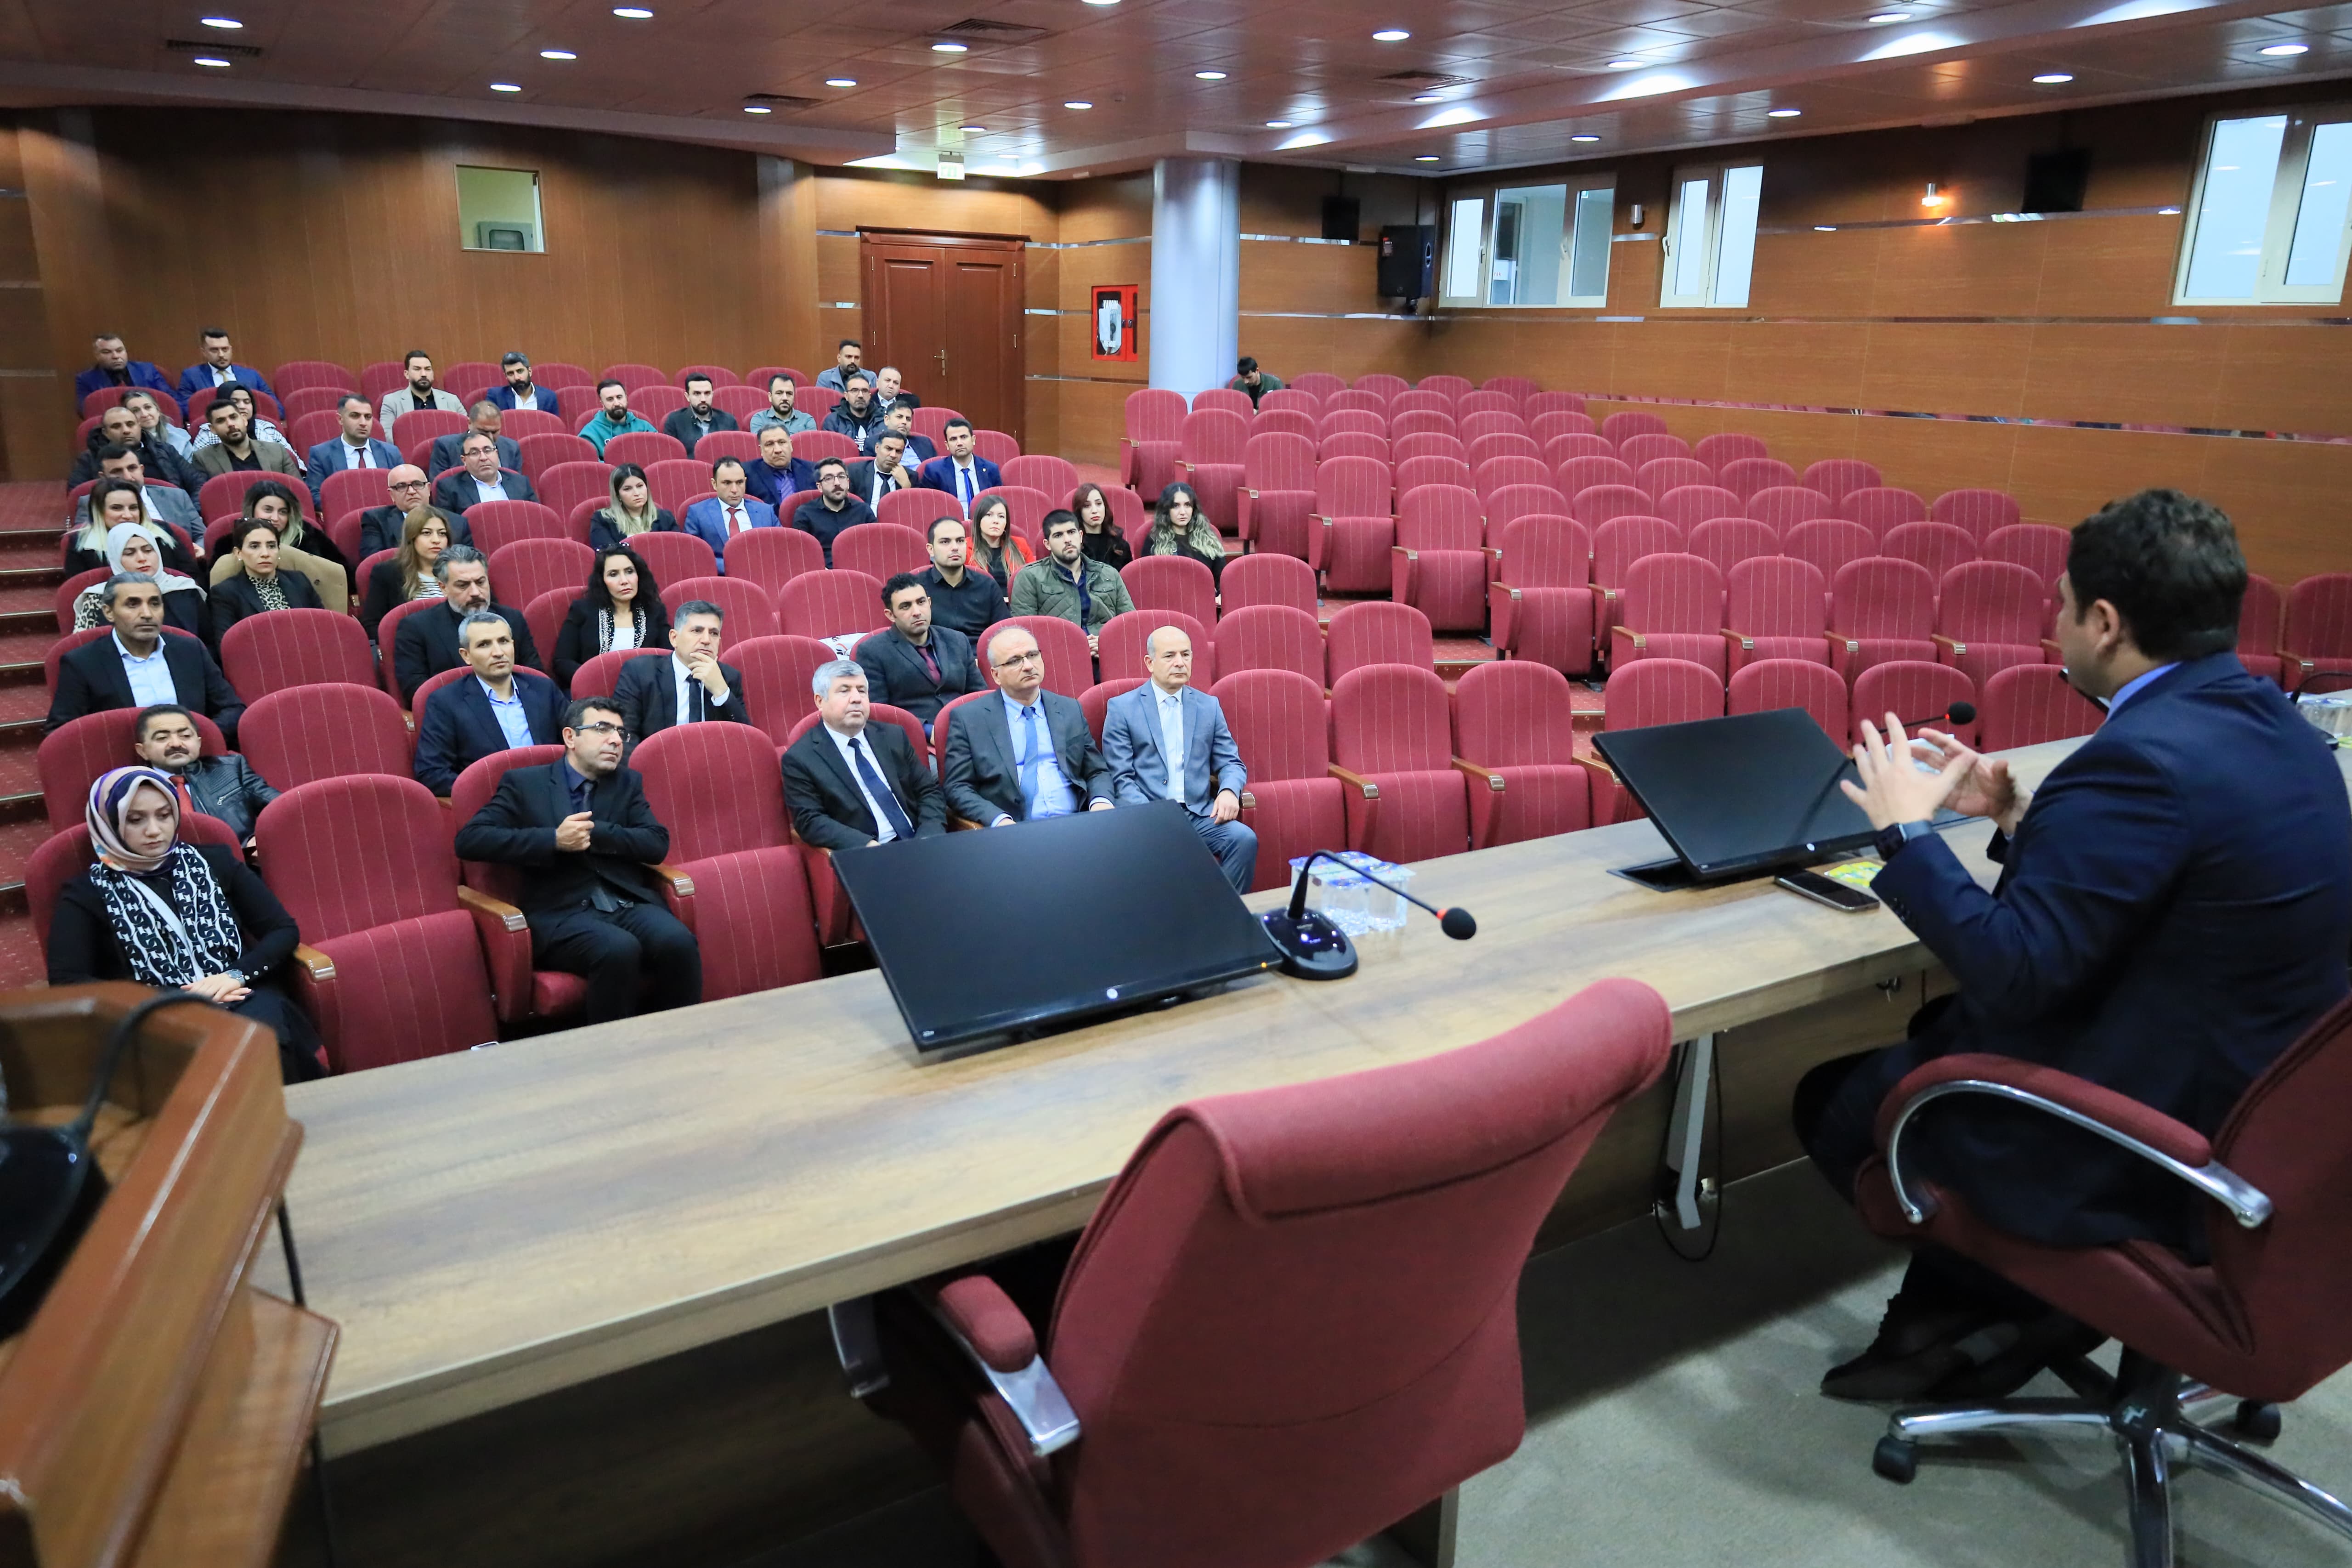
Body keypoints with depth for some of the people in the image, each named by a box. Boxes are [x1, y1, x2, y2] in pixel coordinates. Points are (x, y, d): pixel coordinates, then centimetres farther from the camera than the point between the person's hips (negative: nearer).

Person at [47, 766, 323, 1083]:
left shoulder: (213, 861, 17)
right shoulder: (86, 894, 12)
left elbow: (284, 930, 12)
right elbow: (66, 983, -1)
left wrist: (236, 975, -8)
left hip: (243, 1001, 2)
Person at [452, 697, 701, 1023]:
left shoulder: (628, 783, 20)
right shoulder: (524, 783, 10)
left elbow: (658, 844, 9)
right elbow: (469, 840, -1)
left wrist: (594, 833, -6)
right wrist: (555, 840, -11)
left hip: (628, 905, 3)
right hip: (561, 913, -3)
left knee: (678, 942, -30)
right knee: (619, 950, -35)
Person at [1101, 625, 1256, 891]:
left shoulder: (1209, 706, 17)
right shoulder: (1121, 708, 6)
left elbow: (1231, 763, 17)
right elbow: (1121, 778, 0)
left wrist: (1229, 790, -8)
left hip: (1200, 815, 3)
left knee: (1245, 839, -26)